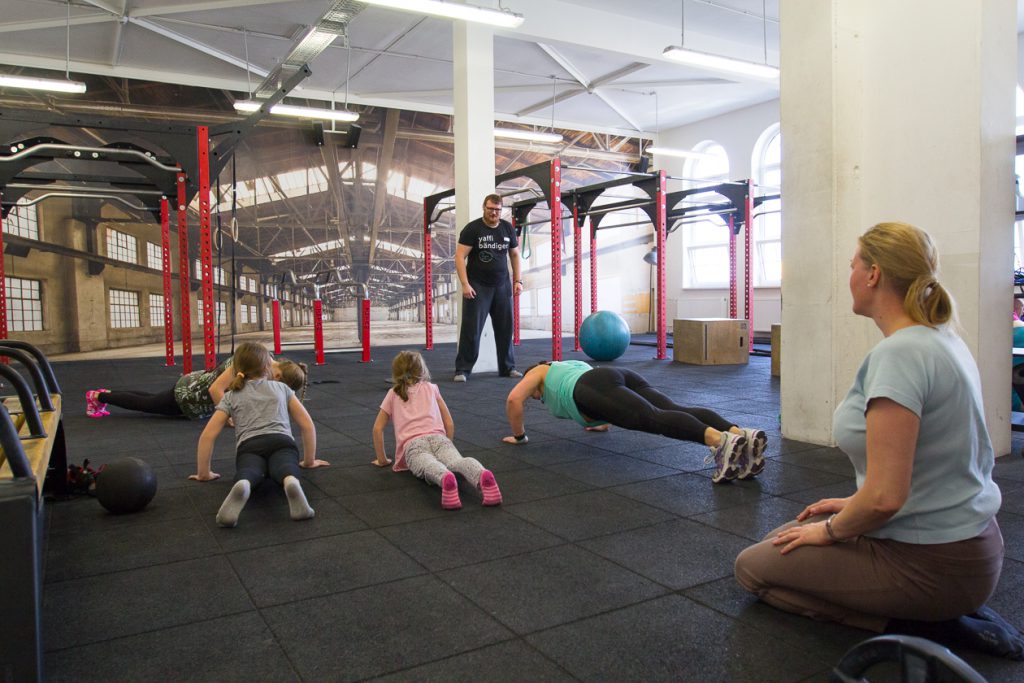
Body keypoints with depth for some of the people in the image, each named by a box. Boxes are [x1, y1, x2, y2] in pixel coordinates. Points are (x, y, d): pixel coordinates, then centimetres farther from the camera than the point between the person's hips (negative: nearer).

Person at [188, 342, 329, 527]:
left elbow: (207, 436, 17)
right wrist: (309, 461, 36)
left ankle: (242, 486, -62)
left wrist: (204, 474, 27)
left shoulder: (231, 396, 27)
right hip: (281, 442, 0)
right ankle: (292, 483, -63)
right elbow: (308, 425, 26)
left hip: (249, 446, 0)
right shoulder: (282, 388, 29)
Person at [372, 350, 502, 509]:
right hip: (439, 438, 1)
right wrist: (446, 449, 37)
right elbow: (449, 424, 24)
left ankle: (445, 479, -69)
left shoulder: (393, 394, 29)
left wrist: (382, 459, 34)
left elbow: (377, 428, 27)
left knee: (429, 467, -32)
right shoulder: (431, 388, 29)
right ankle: (482, 476, -63)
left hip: (413, 444, -1)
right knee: (457, 462, -29)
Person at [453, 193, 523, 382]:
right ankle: (462, 370, 3)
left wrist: (517, 280, 7)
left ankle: (507, 367, 20)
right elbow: (460, 256, -11)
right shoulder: (473, 228, -7)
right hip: (478, 287, -4)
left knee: (505, 328, 8)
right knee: (471, 329, -5)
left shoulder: (508, 228, 7)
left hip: (502, 286, 5)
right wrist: (465, 284, -20)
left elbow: (514, 254, 16)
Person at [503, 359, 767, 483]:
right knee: (676, 411, -17)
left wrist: (519, 436, 27)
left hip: (594, 389, -7)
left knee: (654, 419, -30)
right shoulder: (572, 365, 49)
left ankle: (720, 440, -55)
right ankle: (743, 434, -40)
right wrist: (604, 422, 59)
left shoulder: (539, 372, 32)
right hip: (622, 376, 7)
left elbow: (513, 399, 15)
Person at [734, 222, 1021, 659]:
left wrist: (832, 530, -10)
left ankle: (909, 625, -1)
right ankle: (943, 612, 12)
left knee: (752, 567, 6)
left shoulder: (899, 353, -26)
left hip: (929, 566, -9)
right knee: (782, 538, 23)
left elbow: (884, 496, -29)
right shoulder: (943, 338, 4)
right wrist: (853, 505, 15)